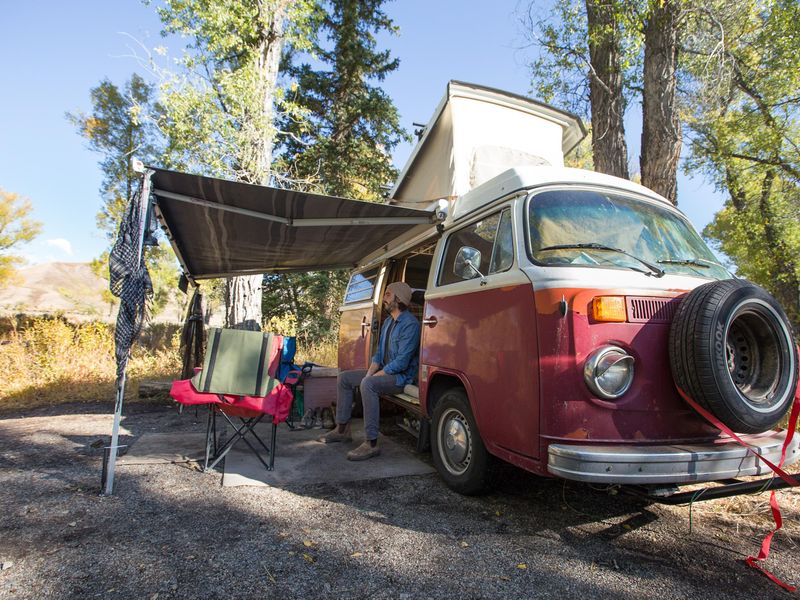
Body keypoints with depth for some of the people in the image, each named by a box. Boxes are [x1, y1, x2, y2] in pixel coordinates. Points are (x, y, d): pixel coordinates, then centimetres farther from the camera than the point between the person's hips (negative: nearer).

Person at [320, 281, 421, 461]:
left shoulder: (410, 324, -19)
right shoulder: (388, 322, 13)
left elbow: (401, 362, -24)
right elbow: (379, 353, 16)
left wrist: (373, 376, -19)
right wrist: (369, 373, -2)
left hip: (402, 376, -10)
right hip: (384, 371, 10)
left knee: (368, 384, -36)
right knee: (344, 377, 7)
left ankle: (371, 444, -31)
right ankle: (342, 429, 12)